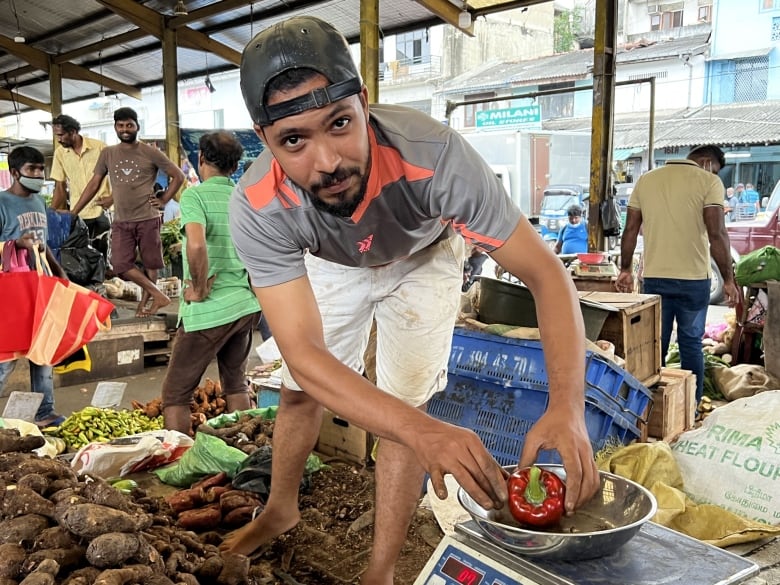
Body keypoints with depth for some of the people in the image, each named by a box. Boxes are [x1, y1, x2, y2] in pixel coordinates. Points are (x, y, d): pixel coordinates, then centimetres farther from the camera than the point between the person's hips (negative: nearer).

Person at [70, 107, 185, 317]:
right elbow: (94, 184, 12)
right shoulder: (107, 154, 9)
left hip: (148, 219, -3)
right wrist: (73, 212, 8)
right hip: (121, 221, 3)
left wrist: (164, 199, -3)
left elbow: (178, 176, 4)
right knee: (121, 265, -7)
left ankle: (144, 303, 18)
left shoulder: (150, 153, -1)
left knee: (150, 263, 5)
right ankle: (158, 295, 1)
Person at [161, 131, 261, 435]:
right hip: (245, 305, 7)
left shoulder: (195, 195, -10)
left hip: (207, 311, -6)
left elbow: (196, 245, -27)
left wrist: (199, 290, -15)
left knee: (175, 393, 7)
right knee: (236, 384, 22)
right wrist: (252, 287, 11)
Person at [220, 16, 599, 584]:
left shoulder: (433, 153, -44)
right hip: (331, 265, 2)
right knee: (299, 390, 12)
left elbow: (546, 272, -39)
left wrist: (567, 406, -55)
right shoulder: (257, 208, -38)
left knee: (404, 404, -6)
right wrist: (425, 432, -57)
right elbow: (303, 355, -42)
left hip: (422, 257, -1)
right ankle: (281, 509, 41)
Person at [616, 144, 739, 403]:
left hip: (654, 277, 3)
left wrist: (625, 270, 17)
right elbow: (716, 234, -12)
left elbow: (630, 230, 9)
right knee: (691, 345, 8)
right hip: (693, 278, -3)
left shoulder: (646, 180, 9)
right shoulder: (709, 182, -5)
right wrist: (728, 279, -4)